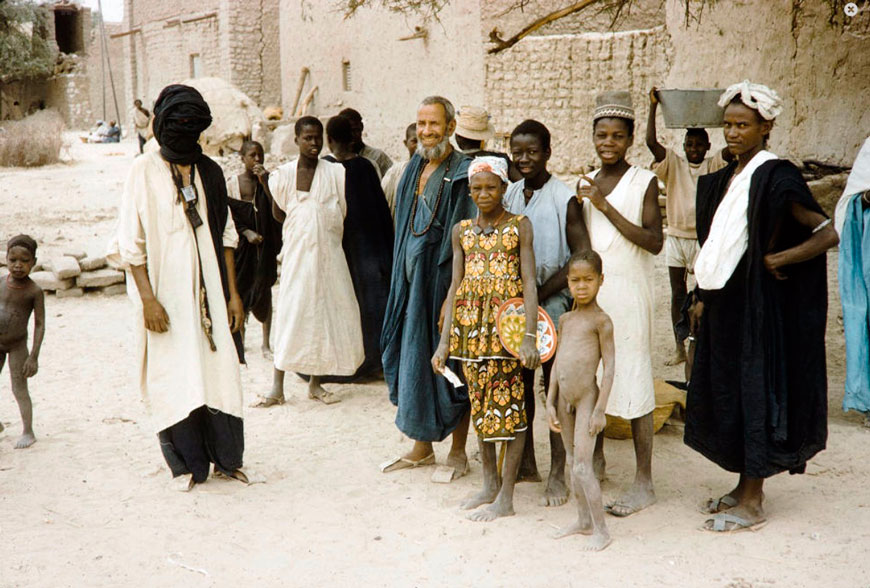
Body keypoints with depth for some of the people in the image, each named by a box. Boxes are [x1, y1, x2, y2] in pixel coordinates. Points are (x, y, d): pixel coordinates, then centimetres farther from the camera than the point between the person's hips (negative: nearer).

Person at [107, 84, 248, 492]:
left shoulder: (209, 171, 9)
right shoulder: (145, 171, -3)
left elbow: (225, 235, 12)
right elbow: (131, 241, -6)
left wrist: (232, 292, 6)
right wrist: (148, 298, -13)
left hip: (208, 288, 4)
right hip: (168, 291, -4)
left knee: (220, 367, 5)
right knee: (175, 374, 2)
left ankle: (225, 456, 18)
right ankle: (186, 463, 16)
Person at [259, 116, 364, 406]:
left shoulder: (335, 173, 2)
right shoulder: (284, 174, 2)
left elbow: (342, 214, 5)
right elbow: (279, 214, 9)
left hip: (328, 252, 1)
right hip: (297, 252, -1)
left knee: (327, 312, 3)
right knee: (290, 312, -6)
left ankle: (315, 383, 15)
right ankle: (277, 387, -1)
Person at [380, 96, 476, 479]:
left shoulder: (463, 175, -12)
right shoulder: (415, 168, 11)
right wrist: (402, 282, 14)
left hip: (443, 279, -7)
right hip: (411, 281, 7)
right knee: (415, 361, 12)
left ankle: (458, 452, 15)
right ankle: (422, 447, 25)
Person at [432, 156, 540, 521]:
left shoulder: (519, 226, -1)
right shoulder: (461, 231, 10)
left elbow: (529, 283, -7)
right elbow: (455, 286, 9)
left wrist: (530, 335, -17)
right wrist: (445, 340, 4)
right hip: (470, 321, 5)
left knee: (508, 403, -3)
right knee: (479, 403, 11)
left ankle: (506, 498, 4)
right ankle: (490, 484, 24)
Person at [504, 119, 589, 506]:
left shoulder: (564, 199, -10)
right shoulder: (509, 195, 8)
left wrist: (539, 294, -15)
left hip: (553, 300, -6)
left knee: (555, 386, -3)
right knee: (519, 381, 12)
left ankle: (557, 475, 4)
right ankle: (526, 462, 26)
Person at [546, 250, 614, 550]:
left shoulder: (601, 320, -9)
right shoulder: (565, 320, 11)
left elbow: (609, 366, -11)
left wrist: (600, 409, -14)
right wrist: (550, 403, 9)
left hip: (587, 397, -7)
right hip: (563, 398, 7)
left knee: (582, 466, -8)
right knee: (572, 462, 15)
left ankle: (601, 530, 1)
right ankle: (584, 520, 28)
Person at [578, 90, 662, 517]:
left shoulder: (644, 182, -4)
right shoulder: (586, 184, 12)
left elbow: (654, 242, -15)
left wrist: (606, 207, -17)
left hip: (629, 294, -5)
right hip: (590, 293, 5)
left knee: (633, 381, -4)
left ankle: (644, 483, 2)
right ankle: (595, 460, 28)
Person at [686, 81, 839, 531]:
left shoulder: (775, 178, -14)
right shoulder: (726, 179, 11)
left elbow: (828, 232, -18)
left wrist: (779, 260, -17)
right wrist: (702, 299, 14)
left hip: (756, 306, -8)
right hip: (722, 305, 8)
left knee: (754, 392, -1)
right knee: (725, 391, 13)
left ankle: (752, 504, 10)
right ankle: (746, 487, 26)